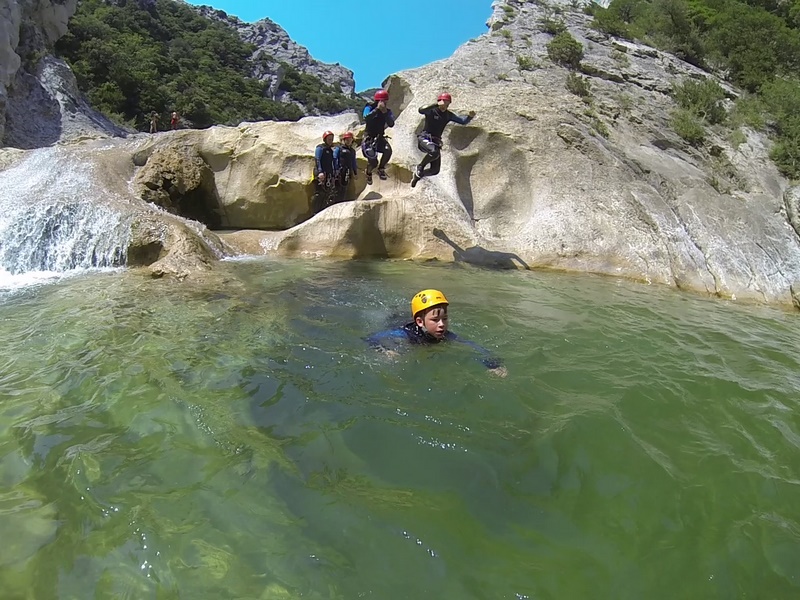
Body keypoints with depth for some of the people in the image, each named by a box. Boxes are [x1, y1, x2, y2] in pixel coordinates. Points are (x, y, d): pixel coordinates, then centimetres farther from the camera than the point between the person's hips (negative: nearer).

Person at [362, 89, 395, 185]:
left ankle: (381, 169, -8)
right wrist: (377, 109, -33)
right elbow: (366, 118, -30)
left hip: (380, 137, 3)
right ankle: (368, 173, 24)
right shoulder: (369, 108, -8)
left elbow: (391, 124, -14)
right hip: (369, 137, -3)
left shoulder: (387, 111, 2)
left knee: (388, 150, -30)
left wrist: (385, 112, -24)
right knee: (373, 162, -12)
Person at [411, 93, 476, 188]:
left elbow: (463, 121, 11)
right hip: (424, 139, -6)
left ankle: (418, 175, 27)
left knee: (435, 170, 1)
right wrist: (436, 104, -38)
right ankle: (420, 167, -14)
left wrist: (470, 116, -10)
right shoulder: (431, 111, -7)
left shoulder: (448, 115, 10)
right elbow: (421, 111, -28)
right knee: (434, 152, -39)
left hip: (436, 142, 6)